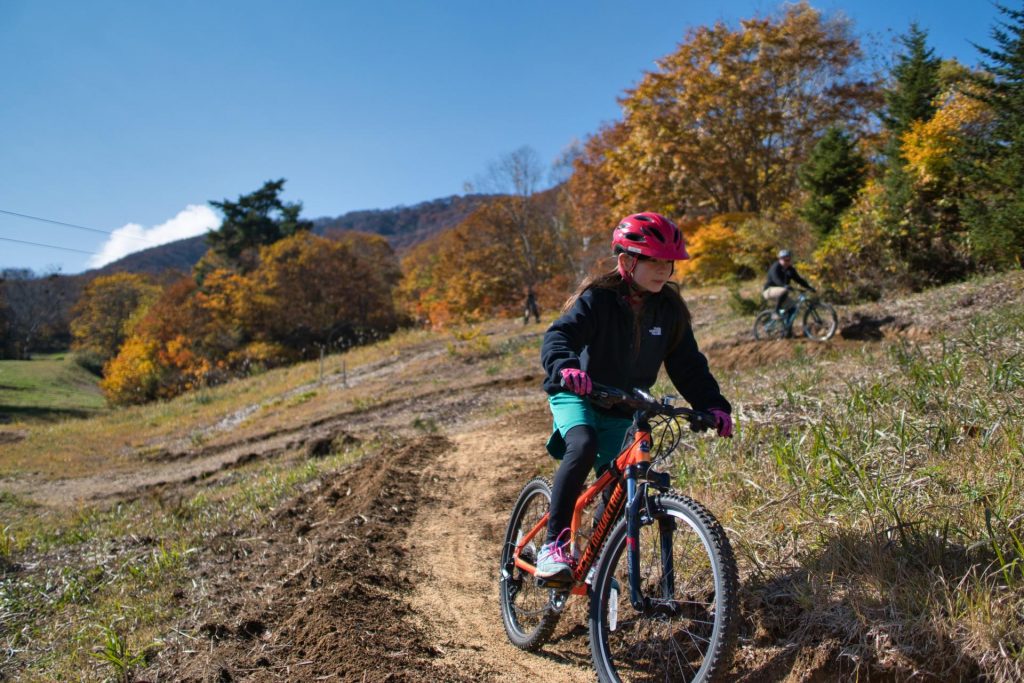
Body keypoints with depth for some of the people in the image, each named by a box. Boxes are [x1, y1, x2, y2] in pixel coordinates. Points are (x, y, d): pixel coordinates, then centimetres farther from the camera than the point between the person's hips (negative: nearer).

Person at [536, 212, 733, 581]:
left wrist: (713, 404, -13)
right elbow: (558, 335, -31)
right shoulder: (598, 298, -18)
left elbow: (688, 364, 0)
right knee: (583, 448, -35)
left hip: (623, 410, 5)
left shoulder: (669, 309, -4)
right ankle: (553, 545, -27)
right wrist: (565, 366, -52)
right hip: (578, 397, -5)